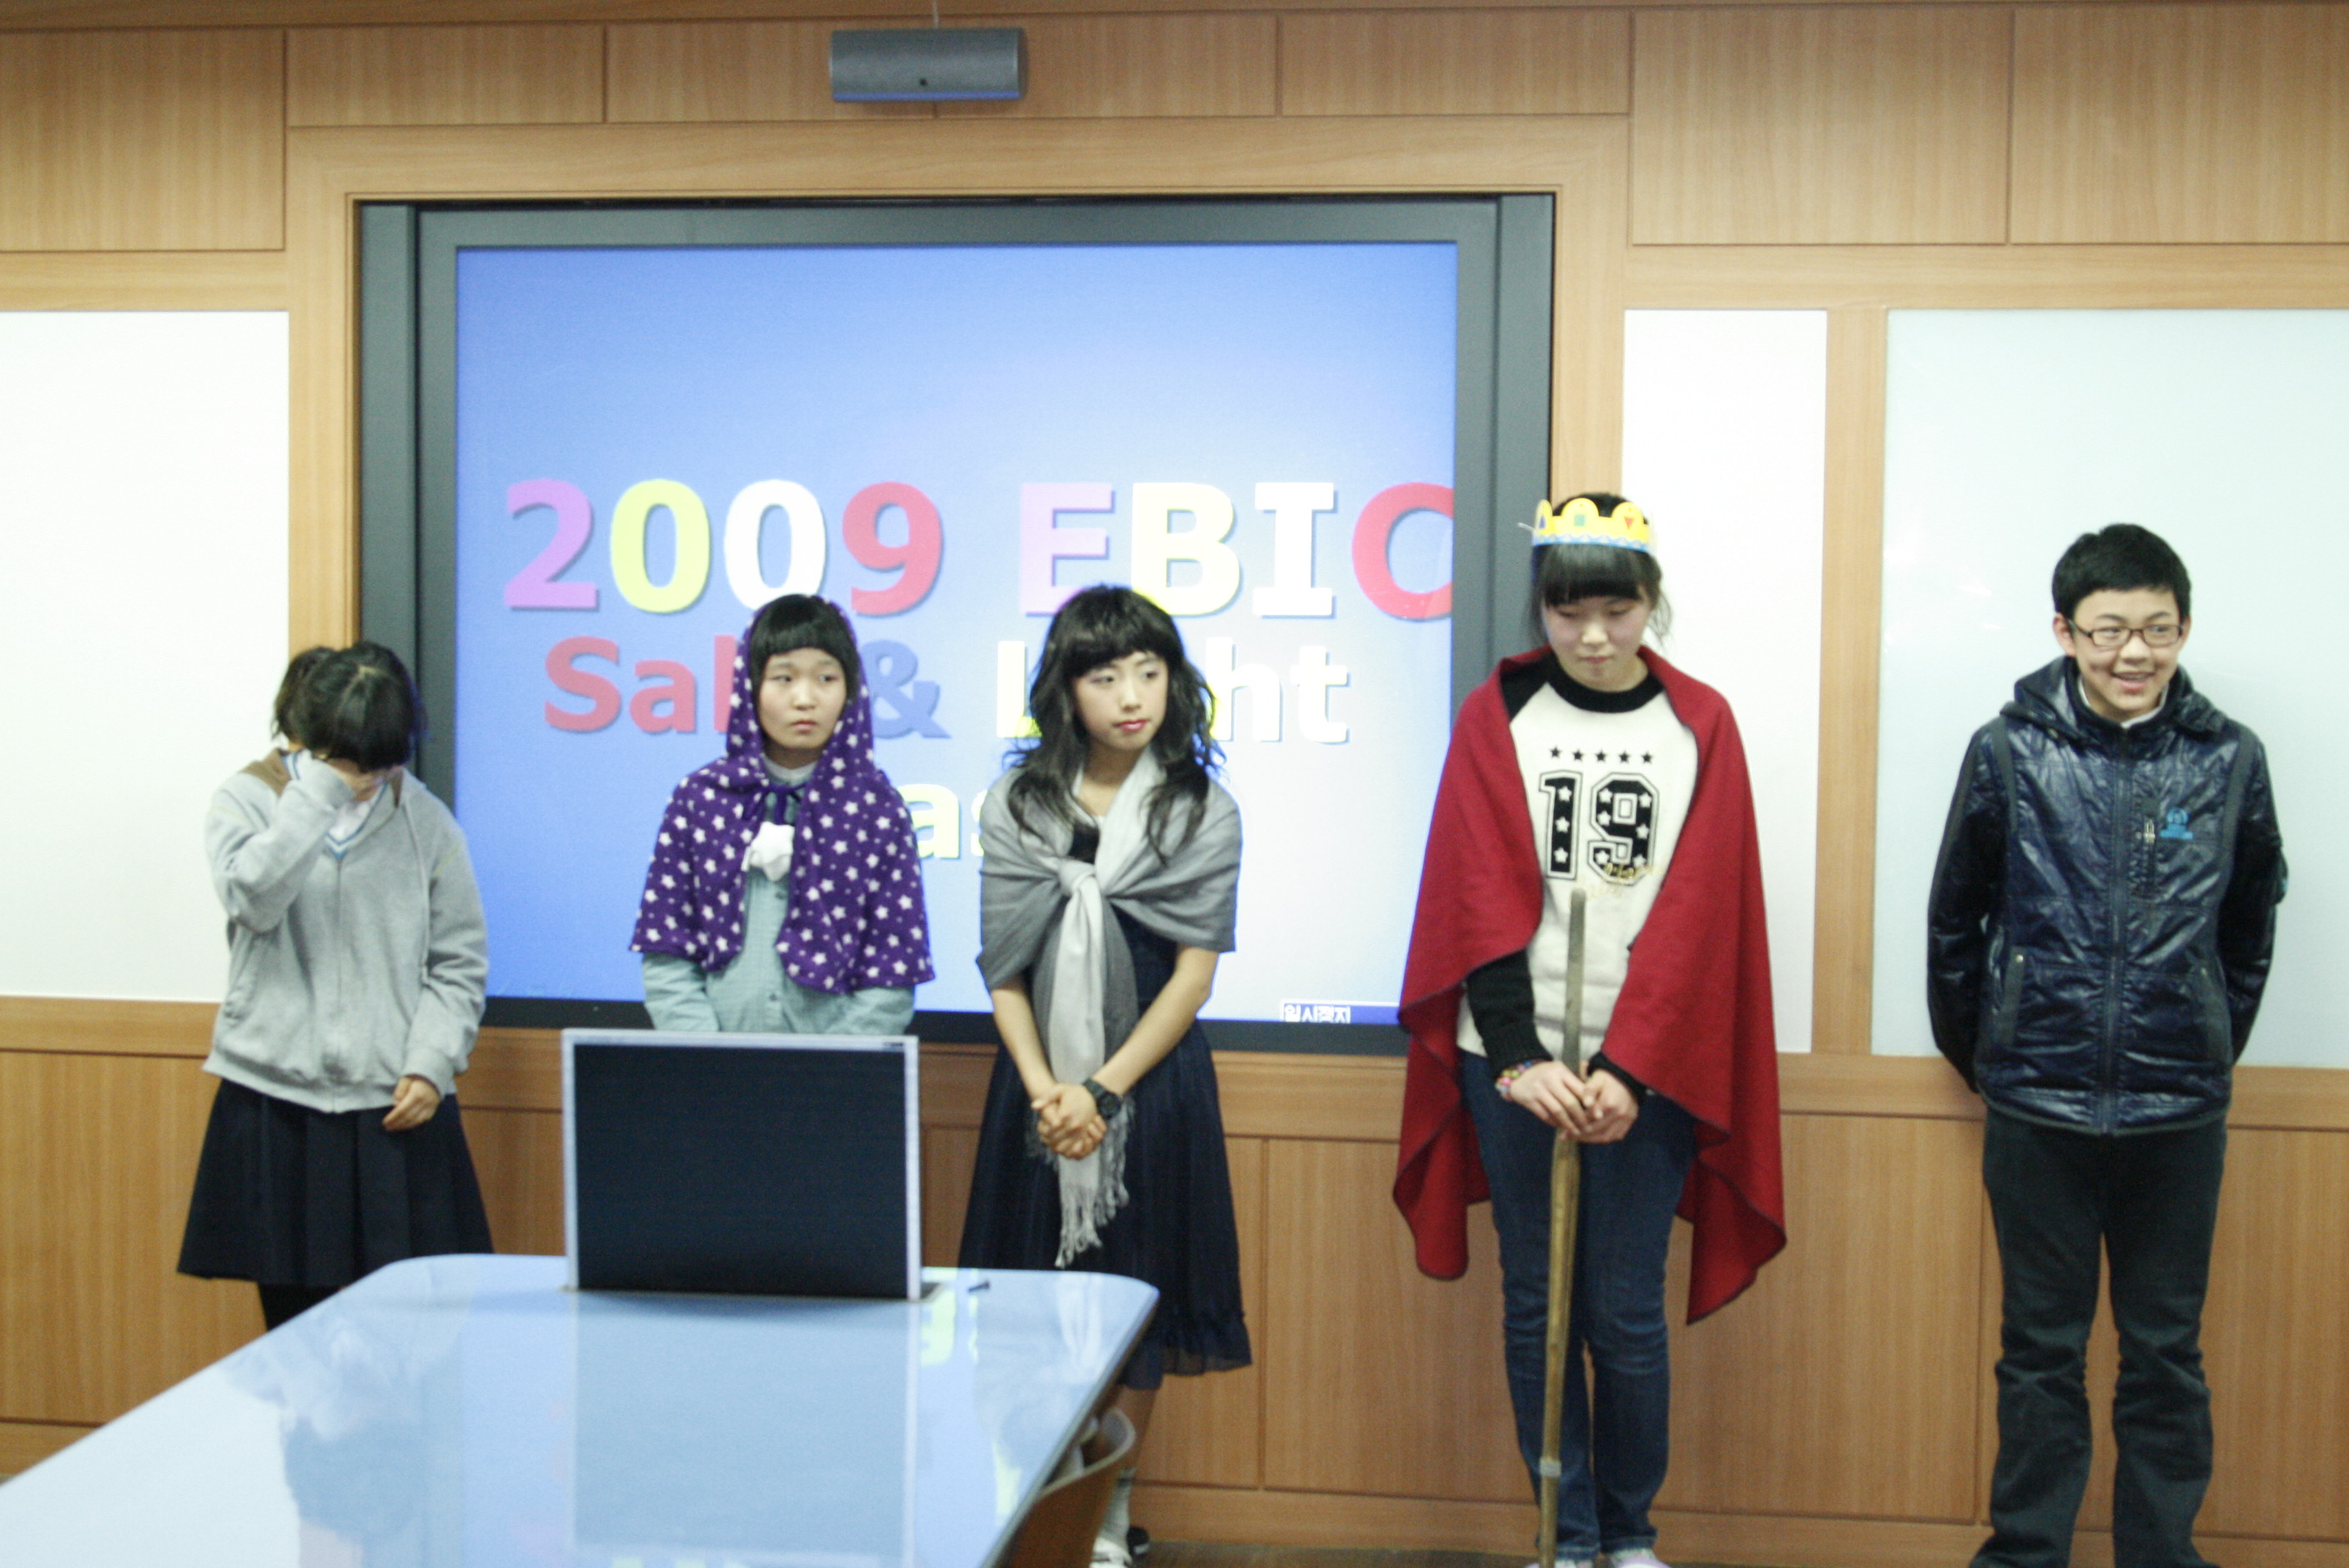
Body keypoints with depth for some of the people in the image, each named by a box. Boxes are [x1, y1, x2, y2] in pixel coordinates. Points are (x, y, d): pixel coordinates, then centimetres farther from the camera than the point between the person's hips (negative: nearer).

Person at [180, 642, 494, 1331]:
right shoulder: (245, 803, 5)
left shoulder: (424, 820, 6)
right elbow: (252, 898, -16)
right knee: (295, 1320, 3)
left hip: (398, 1114, 0)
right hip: (279, 1107, 0)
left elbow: (461, 962, 8)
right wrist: (319, 793, -16)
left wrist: (431, 1064, -5)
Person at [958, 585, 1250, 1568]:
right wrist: (1042, 1086, -12)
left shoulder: (1201, 812, -2)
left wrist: (1104, 1090, -14)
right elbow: (1003, 964, 1)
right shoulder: (1017, 805, 3)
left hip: (1151, 1082, -1)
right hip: (1039, 1084, 2)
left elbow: (1194, 975, -6)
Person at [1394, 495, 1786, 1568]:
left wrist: (1627, 1068, -14)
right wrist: (1518, 1059, -15)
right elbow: (1481, 900, -5)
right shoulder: (1496, 716, 2)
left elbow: (1698, 912, -5)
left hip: (1649, 1066, -1)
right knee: (1535, 1306, 6)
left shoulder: (1699, 724, 3)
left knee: (1625, 1314, 2)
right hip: (1513, 1062, 1)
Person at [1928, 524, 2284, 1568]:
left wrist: (2213, 1051, 13)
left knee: (2167, 1354, 10)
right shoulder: (2009, 752, -4)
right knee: (2041, 1350, 10)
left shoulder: (2230, 761, -1)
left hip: (2179, 1115, 1)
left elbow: (2250, 927, 12)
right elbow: (1954, 920, 6)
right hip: (2036, 1106, -1)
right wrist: (1977, 1054, 11)